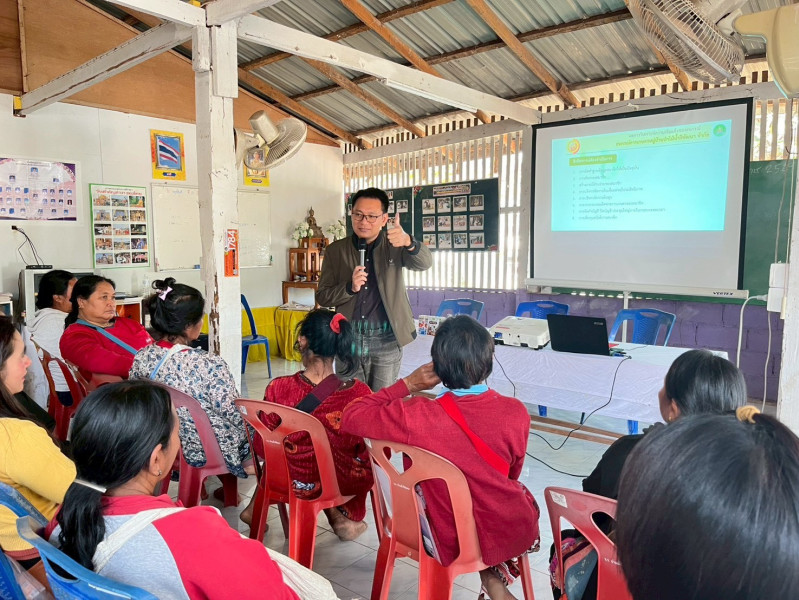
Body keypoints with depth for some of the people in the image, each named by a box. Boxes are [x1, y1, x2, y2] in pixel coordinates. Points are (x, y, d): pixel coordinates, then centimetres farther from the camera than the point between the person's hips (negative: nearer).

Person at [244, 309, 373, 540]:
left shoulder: (278, 389, -23)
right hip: (341, 484, -1)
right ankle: (347, 515, 29)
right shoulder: (359, 393, -24)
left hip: (291, 483, 1)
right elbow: (371, 453, -12)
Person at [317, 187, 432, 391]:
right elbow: (322, 296, 2)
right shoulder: (335, 250, 2)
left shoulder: (394, 247, -1)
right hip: (348, 338, 1)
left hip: (386, 340, -1)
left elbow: (424, 263, -19)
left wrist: (408, 242, -41)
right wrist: (350, 287, -19)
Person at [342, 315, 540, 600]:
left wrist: (407, 384, -11)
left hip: (452, 543, 0)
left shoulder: (415, 417, -28)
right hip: (513, 533, 0)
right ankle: (495, 574, 29)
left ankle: (490, 573, 25)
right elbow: (512, 475, -1)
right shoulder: (516, 412, -21)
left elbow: (349, 417, -10)